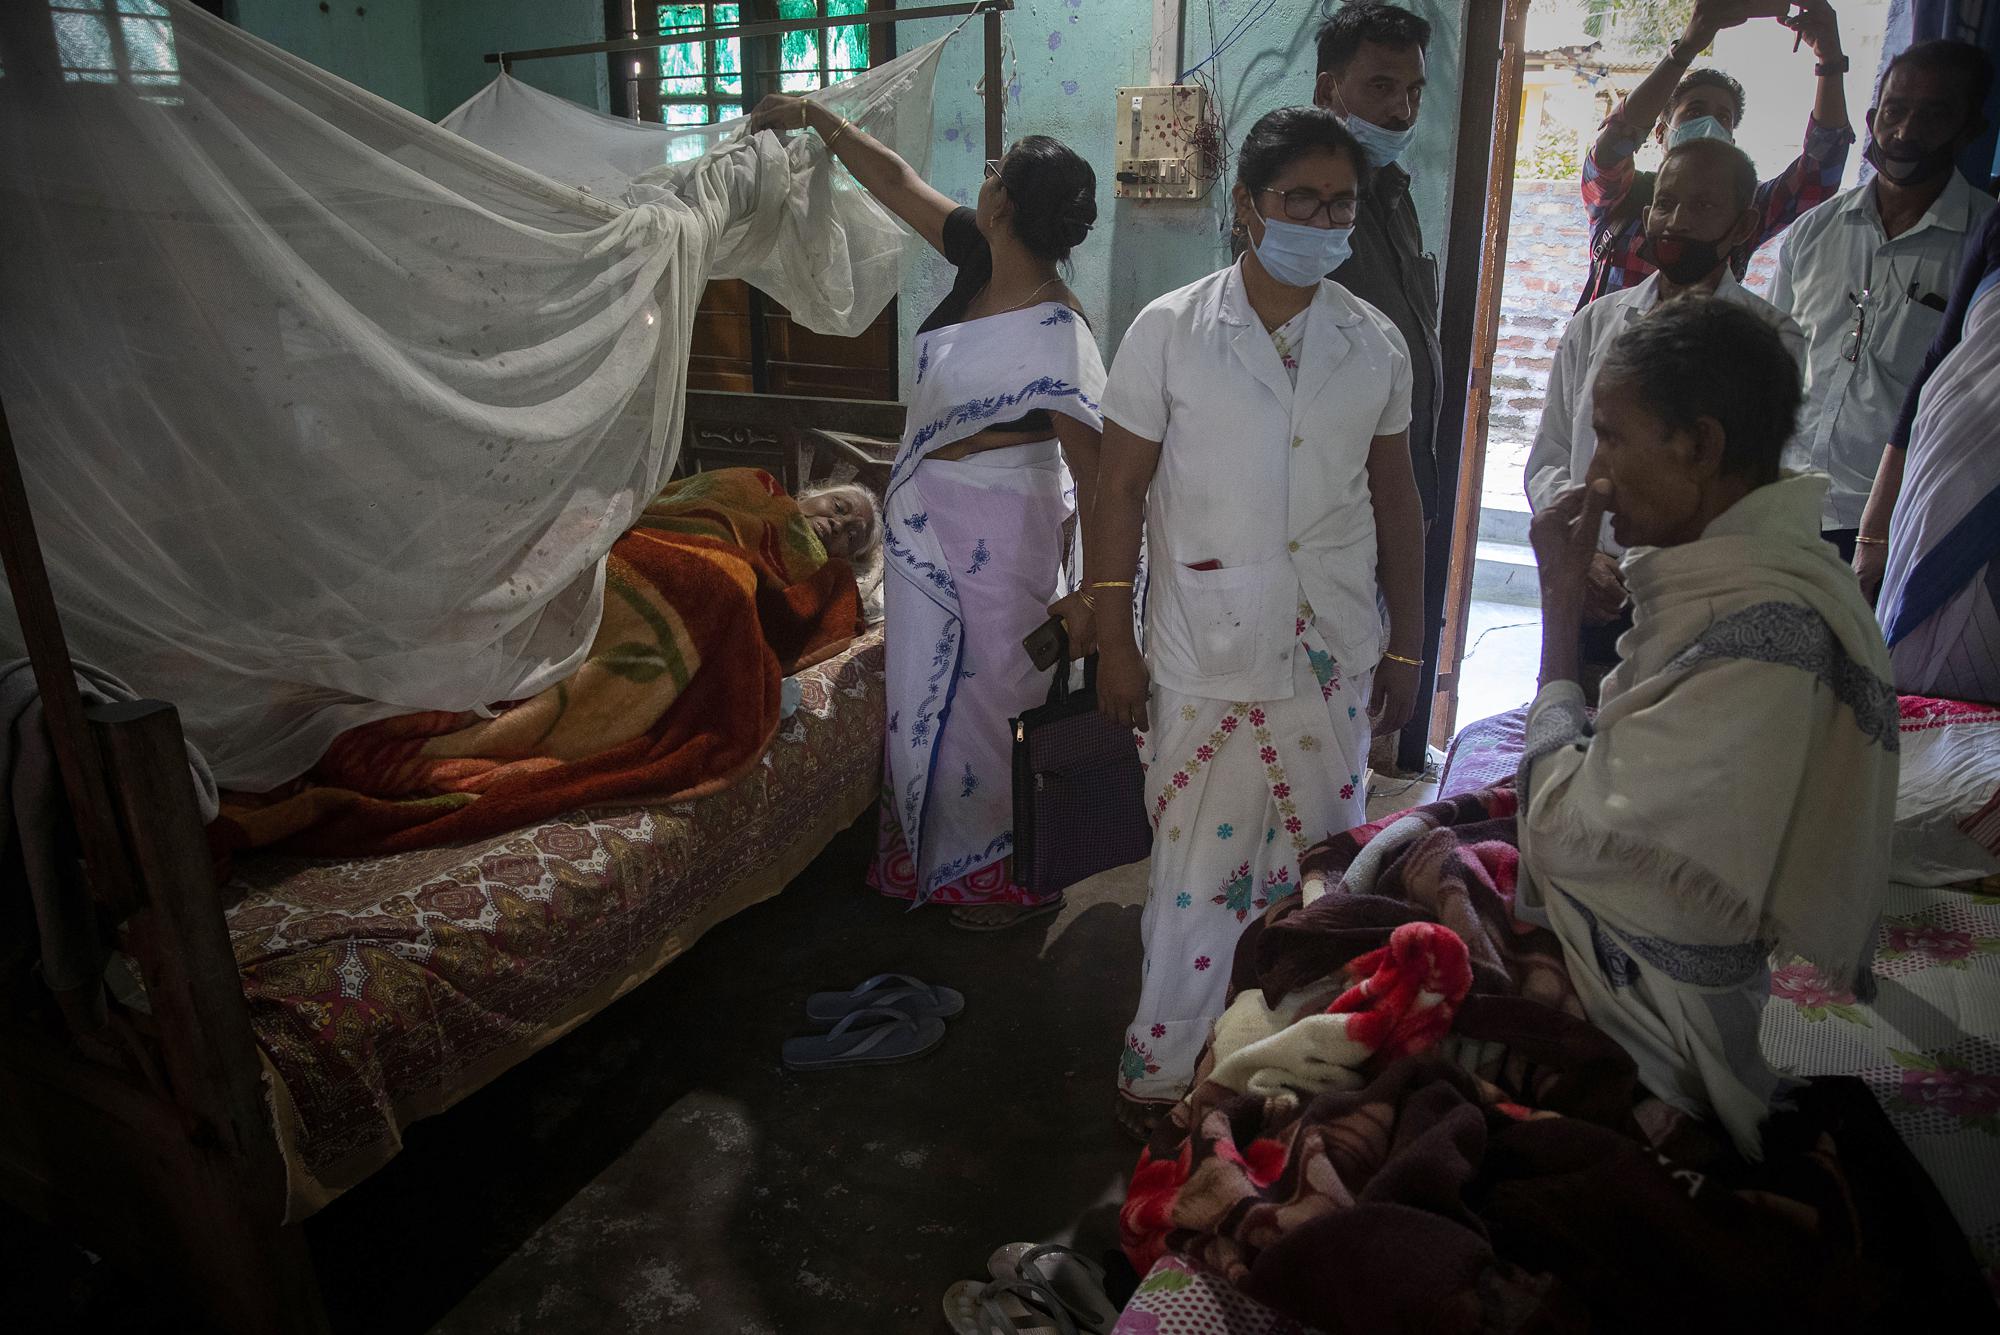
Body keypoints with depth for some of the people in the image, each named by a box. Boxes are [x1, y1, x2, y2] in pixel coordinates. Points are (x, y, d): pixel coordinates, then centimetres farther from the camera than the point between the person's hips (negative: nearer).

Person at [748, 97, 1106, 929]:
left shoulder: (1055, 335, -25)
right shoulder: (980, 258, -2)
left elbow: (1094, 475, -26)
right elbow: (899, 184, 13)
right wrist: (816, 117, 18)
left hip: (994, 526, -9)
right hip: (930, 518, 9)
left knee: (990, 692, 3)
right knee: (932, 687, 19)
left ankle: (1014, 878, 23)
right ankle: (940, 857, 38)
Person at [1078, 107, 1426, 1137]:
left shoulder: (1375, 344, 5)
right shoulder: (1169, 332, -4)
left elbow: (1395, 501, 12)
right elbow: (1120, 490, -3)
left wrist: (1405, 648, 12)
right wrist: (1112, 641, -6)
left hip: (1335, 657, 4)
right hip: (1206, 656, -3)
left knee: (1317, 863, 13)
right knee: (1198, 866, 3)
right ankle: (1162, 1071, 22)